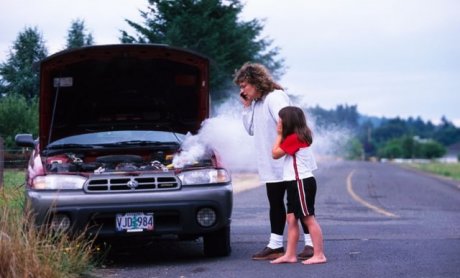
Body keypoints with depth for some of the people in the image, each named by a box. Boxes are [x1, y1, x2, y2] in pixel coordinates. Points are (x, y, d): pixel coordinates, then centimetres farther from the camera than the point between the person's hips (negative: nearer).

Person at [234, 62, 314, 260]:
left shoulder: (275, 97, -15)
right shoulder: (256, 103, 13)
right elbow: (251, 129, 15)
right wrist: (246, 107, 5)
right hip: (272, 165, 9)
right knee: (275, 203, 12)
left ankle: (310, 244, 5)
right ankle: (275, 245, 18)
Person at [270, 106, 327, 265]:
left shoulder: (294, 138, -14)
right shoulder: (301, 137, 17)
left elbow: (275, 154, -9)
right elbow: (279, 152, 18)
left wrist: (279, 135, -2)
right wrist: (281, 135, 12)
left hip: (302, 183, -10)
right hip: (296, 183, 10)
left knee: (309, 219, -8)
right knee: (291, 219, 10)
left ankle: (319, 255, -7)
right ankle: (290, 255, 12)